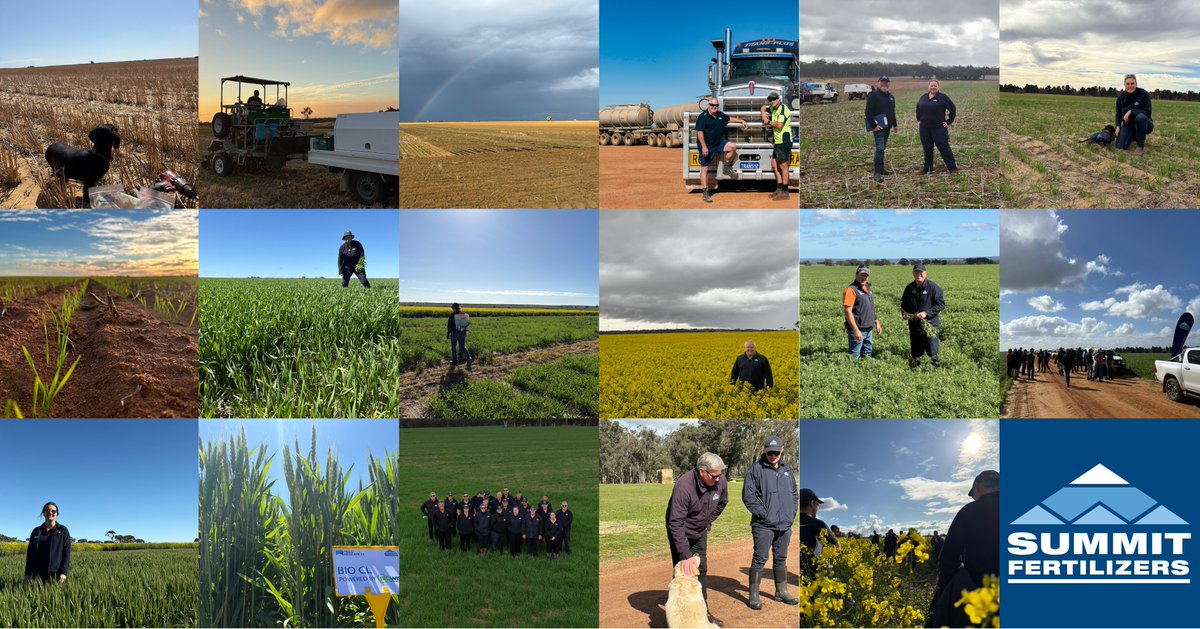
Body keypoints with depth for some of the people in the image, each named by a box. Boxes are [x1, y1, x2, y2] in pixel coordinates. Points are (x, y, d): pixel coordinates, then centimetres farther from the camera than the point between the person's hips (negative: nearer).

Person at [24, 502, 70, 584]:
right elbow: (30, 554, 13)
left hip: (56, 573, -3)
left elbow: (66, 553, -2)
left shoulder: (63, 531, 5)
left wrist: (63, 573, -12)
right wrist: (27, 574, 5)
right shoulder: (36, 531, 14)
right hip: (38, 574, 3)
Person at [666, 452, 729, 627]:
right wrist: (685, 555, -35)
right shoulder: (684, 486, -38)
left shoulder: (721, 481, -20)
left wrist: (708, 520, 4)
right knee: (683, 571, -8)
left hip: (700, 532, 5)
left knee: (701, 570, 12)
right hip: (680, 532, -5)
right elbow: (676, 523, -35)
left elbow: (722, 502, 6)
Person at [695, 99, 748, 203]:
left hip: (719, 143, 6)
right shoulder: (703, 117, -10)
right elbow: (699, 132, -16)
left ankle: (727, 168, 4)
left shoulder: (721, 115, 11)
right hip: (707, 146, -6)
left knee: (733, 147, -17)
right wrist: (704, 147, -22)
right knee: (705, 168, -8)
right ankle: (706, 193, -5)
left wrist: (741, 121, 21)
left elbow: (730, 118, 30)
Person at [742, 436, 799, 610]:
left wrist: (792, 513, 7)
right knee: (760, 559, -5)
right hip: (763, 525, -6)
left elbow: (794, 494, 20)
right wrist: (761, 513, -14)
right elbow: (747, 495, -11)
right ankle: (753, 596, 1)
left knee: (781, 559, 16)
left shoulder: (787, 470, 11)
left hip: (785, 524, 6)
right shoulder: (756, 469, -8)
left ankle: (782, 592, 27)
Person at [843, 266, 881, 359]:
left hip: (868, 329, 9)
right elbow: (848, 312, -19)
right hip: (857, 330, -9)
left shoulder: (868, 288, 14)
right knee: (854, 356, -7)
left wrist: (877, 322, 20)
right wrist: (856, 330, -24)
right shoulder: (851, 290, -13)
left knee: (867, 356, 15)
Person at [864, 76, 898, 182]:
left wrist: (895, 124, 24)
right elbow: (868, 112, -17)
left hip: (887, 126, 8)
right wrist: (873, 125, -22)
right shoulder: (874, 95, -11)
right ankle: (877, 173, -13)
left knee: (883, 148, 14)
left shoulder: (891, 97, 15)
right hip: (878, 127, -8)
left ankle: (881, 168, 23)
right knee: (879, 148, -13)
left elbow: (893, 112, 27)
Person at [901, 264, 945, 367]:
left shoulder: (933, 287, -7)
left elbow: (941, 304, -9)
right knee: (916, 352, 12)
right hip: (914, 325, 5)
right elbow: (903, 303, 22)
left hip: (929, 324, -5)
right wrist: (904, 313, 1)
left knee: (932, 352, -2)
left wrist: (926, 313, -19)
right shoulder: (909, 288, 9)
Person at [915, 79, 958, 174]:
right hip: (924, 128, 5)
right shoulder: (923, 97, 10)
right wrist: (919, 120, 18)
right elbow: (918, 109, 26)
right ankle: (927, 169, 19)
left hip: (939, 128, -5)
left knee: (944, 148, -5)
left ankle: (953, 168, -1)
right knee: (927, 149, 10)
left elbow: (953, 109, -5)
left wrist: (949, 122, -6)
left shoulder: (942, 97, -6)